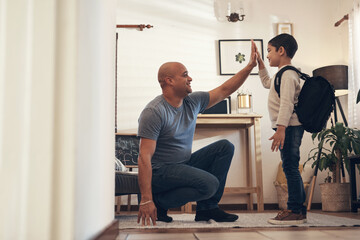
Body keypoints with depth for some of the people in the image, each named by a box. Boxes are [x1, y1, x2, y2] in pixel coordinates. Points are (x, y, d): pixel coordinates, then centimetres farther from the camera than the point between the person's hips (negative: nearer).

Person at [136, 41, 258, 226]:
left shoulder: (193, 101, 4)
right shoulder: (154, 112, -20)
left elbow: (224, 90, 15)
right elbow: (145, 157, -24)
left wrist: (250, 66, 8)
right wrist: (146, 200, -29)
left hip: (184, 165, 9)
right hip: (160, 171, -9)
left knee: (225, 147, 2)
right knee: (210, 183, -26)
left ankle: (207, 207, 1)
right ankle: (158, 203, -7)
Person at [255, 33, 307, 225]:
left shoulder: (287, 74, -13)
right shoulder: (282, 74, 20)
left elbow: (286, 103, -23)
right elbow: (267, 83, 42)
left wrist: (281, 129, -29)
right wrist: (259, 63, 37)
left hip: (289, 127, -11)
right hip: (288, 128, 11)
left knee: (290, 167, -9)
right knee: (291, 169, 12)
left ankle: (295, 211, -5)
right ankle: (299, 209, 18)